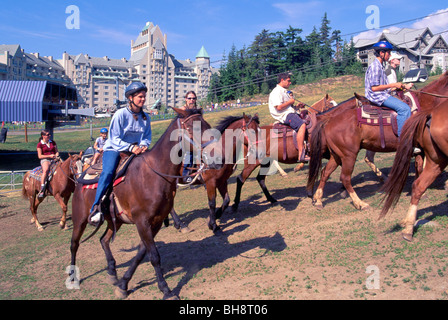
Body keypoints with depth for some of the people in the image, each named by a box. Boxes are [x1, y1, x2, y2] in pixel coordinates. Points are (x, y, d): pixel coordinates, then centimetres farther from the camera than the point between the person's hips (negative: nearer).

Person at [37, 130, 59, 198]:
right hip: (45, 160, -5)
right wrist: (49, 156, -14)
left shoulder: (53, 142, 16)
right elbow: (40, 156, -2)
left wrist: (56, 155, -4)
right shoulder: (40, 144, 3)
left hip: (54, 159, 5)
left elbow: (57, 151, 20)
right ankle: (42, 190, -38)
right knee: (46, 170, -37)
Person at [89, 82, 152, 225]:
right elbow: (114, 139, -14)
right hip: (114, 149, -5)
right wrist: (130, 147, -28)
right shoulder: (120, 114, -10)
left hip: (135, 151, 5)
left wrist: (143, 145, -15)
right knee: (108, 172, -31)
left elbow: (147, 137, 10)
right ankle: (96, 207, -26)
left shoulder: (145, 117, 6)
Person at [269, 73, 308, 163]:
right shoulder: (277, 92, -10)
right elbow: (279, 107, -22)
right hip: (284, 116, -11)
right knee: (302, 125, -30)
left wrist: (297, 106, 12)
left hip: (291, 113, 11)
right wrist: (290, 102, -10)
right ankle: (301, 154, -34)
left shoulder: (284, 91, 24)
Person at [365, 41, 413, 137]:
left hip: (382, 95, 11)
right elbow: (374, 88, -22)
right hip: (377, 96, -11)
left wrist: (403, 86, 16)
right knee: (404, 108, -21)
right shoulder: (375, 66, -15)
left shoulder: (380, 66, 18)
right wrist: (393, 85, -16)